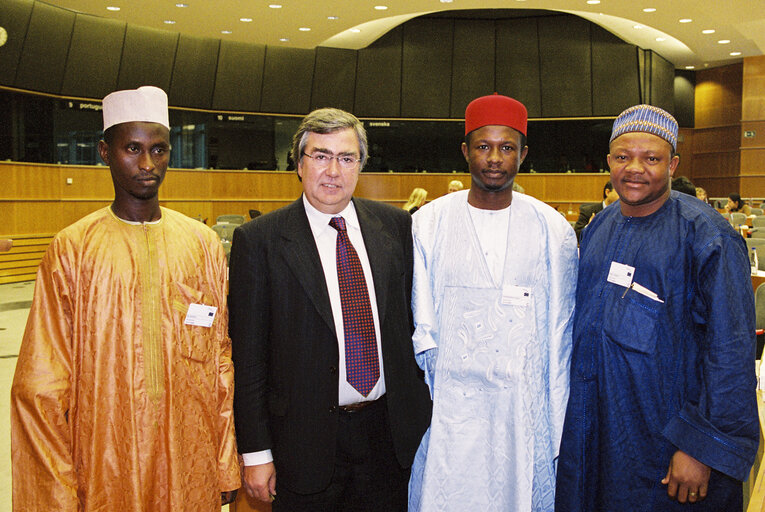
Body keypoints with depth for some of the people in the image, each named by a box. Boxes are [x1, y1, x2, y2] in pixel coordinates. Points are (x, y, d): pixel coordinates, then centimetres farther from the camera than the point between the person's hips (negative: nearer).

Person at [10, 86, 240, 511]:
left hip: (192, 463, 2)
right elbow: (42, 385, -3)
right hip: (105, 468, -1)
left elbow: (223, 360, 1)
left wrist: (228, 468, 0)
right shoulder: (71, 249, -5)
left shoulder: (203, 244, 0)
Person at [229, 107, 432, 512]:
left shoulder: (395, 225, 2)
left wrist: (424, 410, 8)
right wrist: (255, 452, -7)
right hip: (307, 443, -2)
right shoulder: (258, 239, -8)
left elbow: (413, 316, 8)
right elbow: (247, 353, -7)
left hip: (392, 434, 3)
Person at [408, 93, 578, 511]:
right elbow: (419, 326, 2)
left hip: (526, 406, 1)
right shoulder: (428, 223, 1)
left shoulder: (553, 229, 3)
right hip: (448, 404, 0)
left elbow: (561, 333, 4)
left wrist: (557, 424, 1)